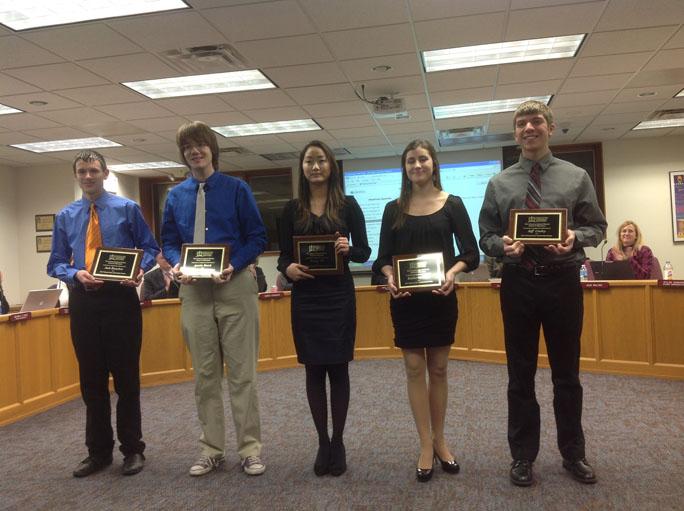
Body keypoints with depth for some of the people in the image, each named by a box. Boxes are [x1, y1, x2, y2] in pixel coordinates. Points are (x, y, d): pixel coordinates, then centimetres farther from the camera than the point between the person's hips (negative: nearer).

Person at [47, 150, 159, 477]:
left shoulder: (127, 209, 3)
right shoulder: (65, 217, 11)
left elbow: (149, 247, 4)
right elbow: (56, 264, 11)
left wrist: (140, 270, -16)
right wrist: (76, 274, -11)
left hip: (120, 298, -3)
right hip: (82, 301, 3)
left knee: (126, 377, 3)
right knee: (91, 380, 10)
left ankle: (132, 450, 17)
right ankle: (98, 451, 25)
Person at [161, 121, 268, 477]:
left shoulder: (236, 189, 1)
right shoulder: (176, 195, 11)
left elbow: (257, 237, -2)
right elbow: (168, 242, 14)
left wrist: (233, 266, -17)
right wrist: (177, 266, -9)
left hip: (234, 286, -3)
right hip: (193, 290, 4)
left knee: (242, 372, 0)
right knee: (205, 374, 9)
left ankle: (250, 448, 11)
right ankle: (211, 449, 20)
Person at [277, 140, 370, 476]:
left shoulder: (348, 205, 1)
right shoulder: (292, 209, 6)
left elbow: (364, 251, 1)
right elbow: (283, 254, 6)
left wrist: (348, 249, -20)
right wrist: (287, 269, -16)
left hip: (339, 296, -1)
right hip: (305, 298, 2)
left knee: (338, 368, 4)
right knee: (314, 369, 7)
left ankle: (338, 442, 17)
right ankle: (322, 442, 19)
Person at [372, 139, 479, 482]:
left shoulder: (452, 204, 3)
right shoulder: (394, 209, 6)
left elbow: (470, 252, -1)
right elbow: (383, 257, 5)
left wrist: (453, 271, -21)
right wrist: (390, 277, -16)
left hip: (440, 297, -1)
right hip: (406, 298, 1)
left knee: (438, 368, 8)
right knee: (414, 368, 2)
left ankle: (439, 441, 23)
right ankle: (426, 446, 11)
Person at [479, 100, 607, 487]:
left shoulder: (577, 177, 4)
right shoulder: (499, 183, 5)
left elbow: (597, 227, 4)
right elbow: (487, 237, 6)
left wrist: (575, 238, -18)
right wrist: (503, 246, -16)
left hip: (563, 281, 0)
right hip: (518, 283, 1)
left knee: (567, 374, 12)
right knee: (521, 375, 9)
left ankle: (573, 454, 30)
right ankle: (523, 457, 24)